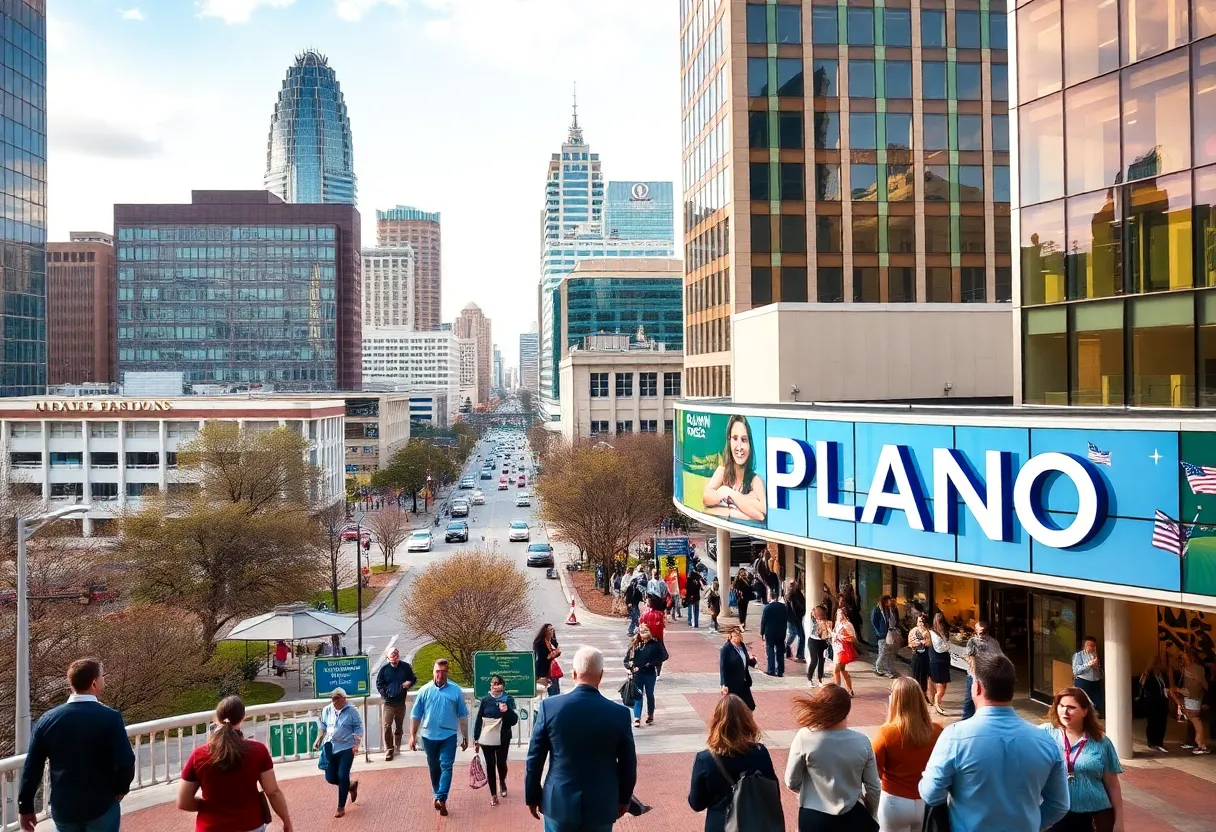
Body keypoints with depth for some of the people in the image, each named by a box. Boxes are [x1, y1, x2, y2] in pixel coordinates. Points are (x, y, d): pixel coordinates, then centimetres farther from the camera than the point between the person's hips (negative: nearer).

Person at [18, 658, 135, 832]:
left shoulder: (47, 719, -3)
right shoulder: (110, 717, -16)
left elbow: (32, 767, 0)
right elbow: (125, 761, -19)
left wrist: (25, 807, 10)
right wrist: (121, 788, 0)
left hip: (63, 808, 4)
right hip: (101, 806, -4)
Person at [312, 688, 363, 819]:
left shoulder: (352, 710, -9)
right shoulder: (326, 710, 3)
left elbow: (358, 728, -7)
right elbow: (322, 727, 14)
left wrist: (356, 744, -17)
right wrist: (318, 741, 3)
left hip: (346, 747, -5)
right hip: (330, 747, 5)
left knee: (342, 776, -6)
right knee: (330, 777, 4)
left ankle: (341, 807, 10)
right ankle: (351, 785, 34)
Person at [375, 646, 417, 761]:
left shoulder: (405, 667, -3)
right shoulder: (384, 668, -6)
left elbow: (414, 679, 9)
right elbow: (379, 684, 3)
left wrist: (409, 683, -13)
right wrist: (384, 695, -9)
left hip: (401, 702, 2)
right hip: (389, 703, -2)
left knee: (399, 726, 14)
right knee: (387, 726, -11)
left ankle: (397, 747, 29)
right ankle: (389, 750, 0)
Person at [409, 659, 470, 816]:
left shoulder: (456, 691, -2)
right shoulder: (424, 690, -2)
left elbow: (462, 716, 4)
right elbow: (415, 715, 2)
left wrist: (465, 737, 6)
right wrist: (413, 736, -1)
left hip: (449, 736, -1)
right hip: (429, 736, 1)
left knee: (446, 767, -10)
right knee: (434, 768, 13)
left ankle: (441, 799, -14)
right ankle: (438, 797, 27)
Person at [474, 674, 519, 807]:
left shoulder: (508, 700, -5)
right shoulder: (485, 701, -1)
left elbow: (514, 720, -10)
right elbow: (478, 721, 3)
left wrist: (507, 711, -29)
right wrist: (476, 740, 3)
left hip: (503, 739, -1)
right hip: (486, 739, 1)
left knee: (501, 763, 7)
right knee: (490, 765, 5)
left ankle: (502, 782, 39)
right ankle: (493, 794, 16)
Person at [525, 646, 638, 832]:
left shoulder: (549, 707, -11)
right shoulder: (619, 713, -11)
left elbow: (535, 759, -3)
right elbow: (628, 763, 0)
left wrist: (532, 796, 10)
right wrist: (624, 798, 16)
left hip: (558, 803, 0)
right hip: (601, 805, 0)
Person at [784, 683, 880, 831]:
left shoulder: (805, 737, -17)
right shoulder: (861, 741, -11)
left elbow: (792, 782, -7)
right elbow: (873, 788, -1)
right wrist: (870, 817, 16)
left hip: (813, 818, -1)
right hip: (852, 817, 1)